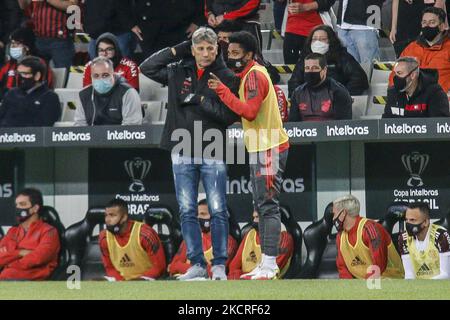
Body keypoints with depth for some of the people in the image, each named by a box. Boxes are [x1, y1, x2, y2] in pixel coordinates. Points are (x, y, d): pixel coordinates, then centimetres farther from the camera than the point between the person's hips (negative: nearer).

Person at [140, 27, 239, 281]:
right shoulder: (178, 71, 9)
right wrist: (177, 51, 6)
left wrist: (199, 100, -13)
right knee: (187, 211, 3)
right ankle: (197, 264, 8)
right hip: (183, 153, 3)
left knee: (218, 211, -3)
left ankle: (219, 265, 3)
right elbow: (147, 68, 13)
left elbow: (231, 115, -8)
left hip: (213, 154, -3)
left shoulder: (226, 77, -1)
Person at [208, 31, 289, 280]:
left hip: (268, 149, -11)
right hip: (260, 149, 11)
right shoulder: (251, 74, 17)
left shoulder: (254, 75, -14)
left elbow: (249, 111, -24)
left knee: (268, 206, -11)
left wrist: (222, 91, -22)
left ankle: (269, 266, -13)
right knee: (262, 206, 12)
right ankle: (266, 264, 15)